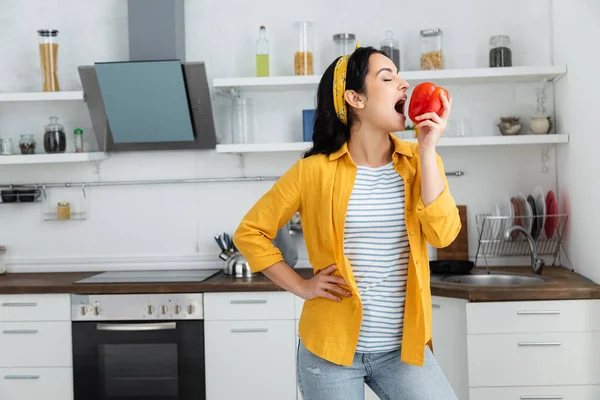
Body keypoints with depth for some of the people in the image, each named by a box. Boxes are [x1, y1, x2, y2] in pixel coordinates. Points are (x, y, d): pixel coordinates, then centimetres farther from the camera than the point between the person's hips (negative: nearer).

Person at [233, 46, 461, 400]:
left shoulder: (418, 162, 1)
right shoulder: (315, 171, -8)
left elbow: (442, 234, -13)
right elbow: (250, 232, 0)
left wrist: (427, 149, -13)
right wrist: (301, 286, -6)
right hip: (331, 347, -2)